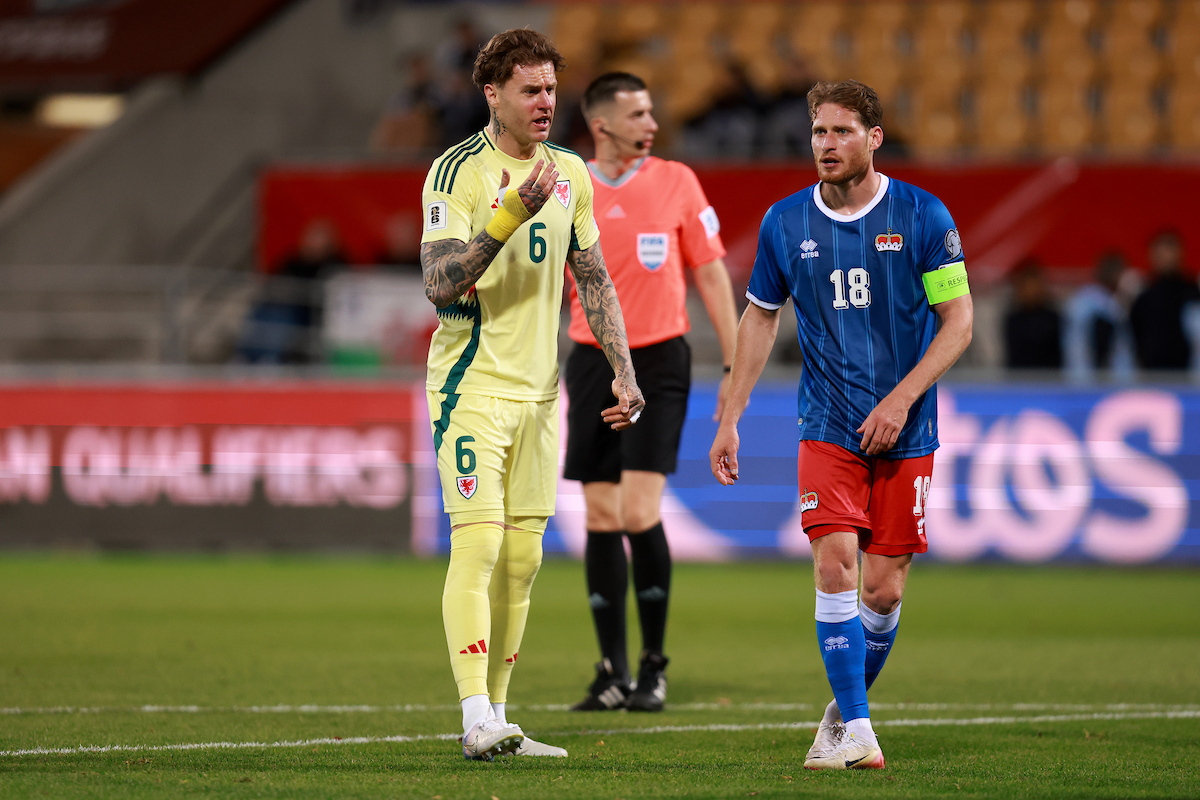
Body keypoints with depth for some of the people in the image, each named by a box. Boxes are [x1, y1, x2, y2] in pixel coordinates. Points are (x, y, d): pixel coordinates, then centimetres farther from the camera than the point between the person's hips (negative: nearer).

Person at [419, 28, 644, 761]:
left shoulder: (570, 173, 8)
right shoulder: (458, 171, -11)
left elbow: (594, 279, 15)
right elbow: (440, 283, -19)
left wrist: (624, 371, 7)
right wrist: (509, 215, -29)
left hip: (538, 390, 6)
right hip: (472, 383, -6)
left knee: (522, 557, 6)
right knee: (478, 543, -15)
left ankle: (495, 718, 13)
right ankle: (477, 719, -18)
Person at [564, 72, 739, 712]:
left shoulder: (675, 182, 0)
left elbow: (711, 274, 5)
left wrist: (734, 366, 2)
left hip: (659, 361, -2)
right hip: (593, 364, 2)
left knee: (640, 515, -13)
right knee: (601, 520, 3)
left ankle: (654, 668, -1)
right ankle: (612, 673, 11)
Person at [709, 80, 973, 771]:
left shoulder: (923, 216, -4)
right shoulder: (786, 222, 3)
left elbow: (959, 321, -3)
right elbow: (761, 319, 15)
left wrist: (902, 398, -14)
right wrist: (729, 420, 11)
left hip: (905, 431, -1)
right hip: (828, 427, 1)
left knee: (884, 588, -1)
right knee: (835, 563, -17)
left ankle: (847, 707, 23)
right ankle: (855, 732, -14)